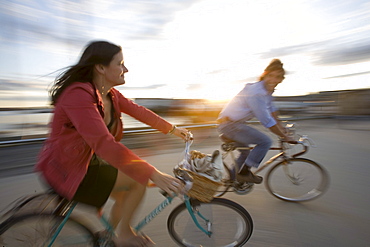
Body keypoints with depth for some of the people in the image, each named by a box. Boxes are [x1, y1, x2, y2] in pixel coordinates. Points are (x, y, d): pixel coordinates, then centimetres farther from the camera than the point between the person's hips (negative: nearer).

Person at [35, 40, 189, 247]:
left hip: (87, 161, 9)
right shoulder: (78, 94, -29)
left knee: (126, 194, 13)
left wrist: (173, 129, 5)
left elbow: (139, 111, 5)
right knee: (139, 180, -14)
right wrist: (154, 174, -41)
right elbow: (104, 144, -39)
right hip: (67, 170, -9)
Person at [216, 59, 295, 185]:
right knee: (265, 141, -14)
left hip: (233, 123, 10)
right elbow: (266, 121, -24)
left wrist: (283, 131, 17)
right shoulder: (255, 93, -25)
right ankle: (244, 173, -3)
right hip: (229, 125, -10)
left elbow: (273, 112, 16)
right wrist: (284, 137, -13)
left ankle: (234, 177, 41)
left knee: (246, 152, 25)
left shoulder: (267, 91, 6)